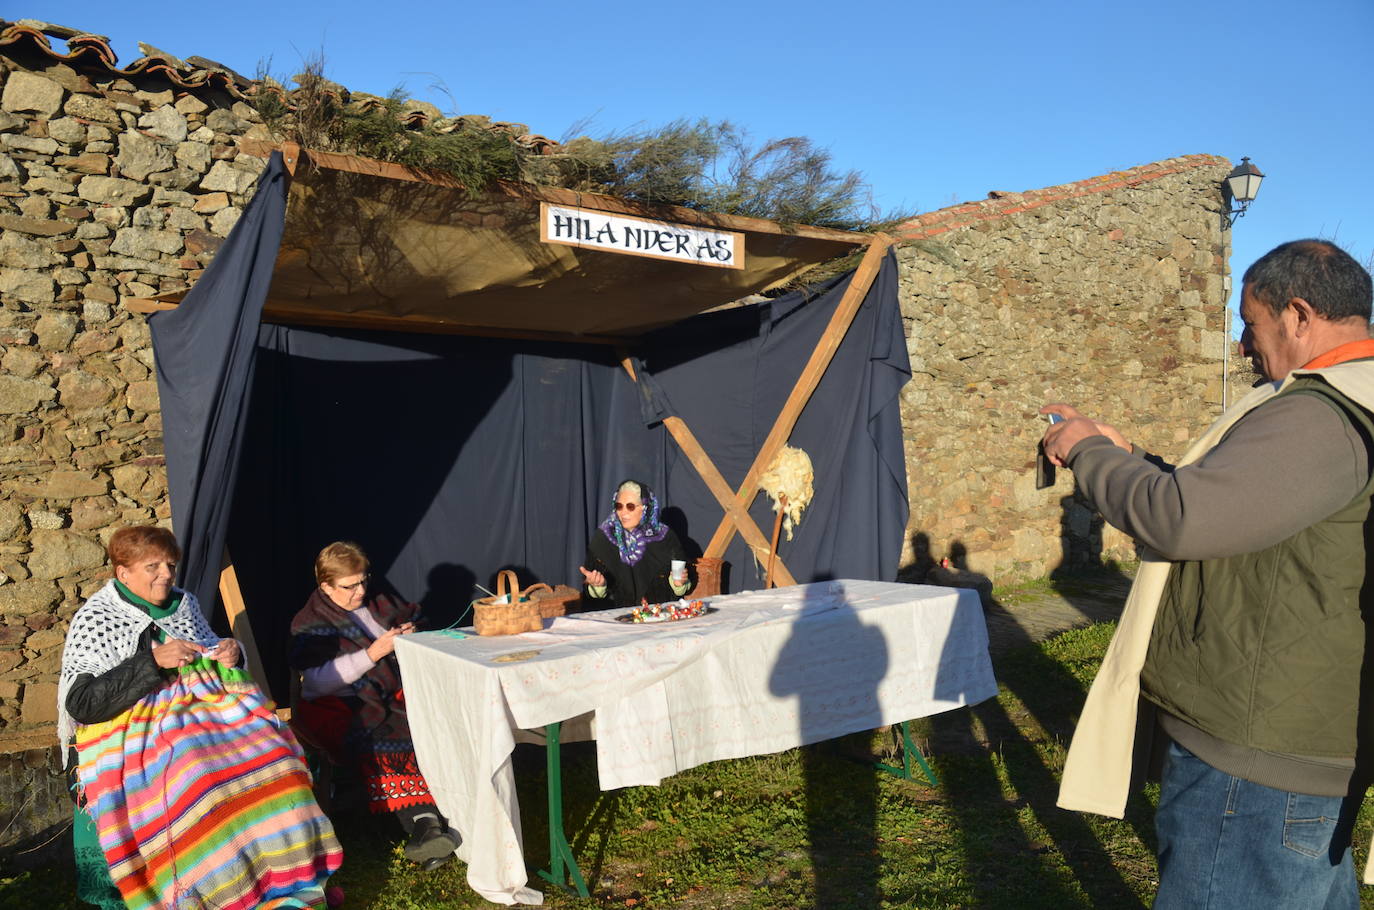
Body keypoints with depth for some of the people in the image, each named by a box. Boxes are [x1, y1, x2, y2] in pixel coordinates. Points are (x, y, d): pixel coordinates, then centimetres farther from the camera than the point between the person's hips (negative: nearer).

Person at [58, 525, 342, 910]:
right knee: (196, 779, -32)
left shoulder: (184, 603, 12)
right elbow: (81, 704, -12)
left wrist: (229, 654, -2)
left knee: (268, 752, -21)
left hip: (198, 716, 5)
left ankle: (285, 878, -13)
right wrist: (153, 662, -21)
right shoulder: (93, 620, -2)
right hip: (135, 740, -4)